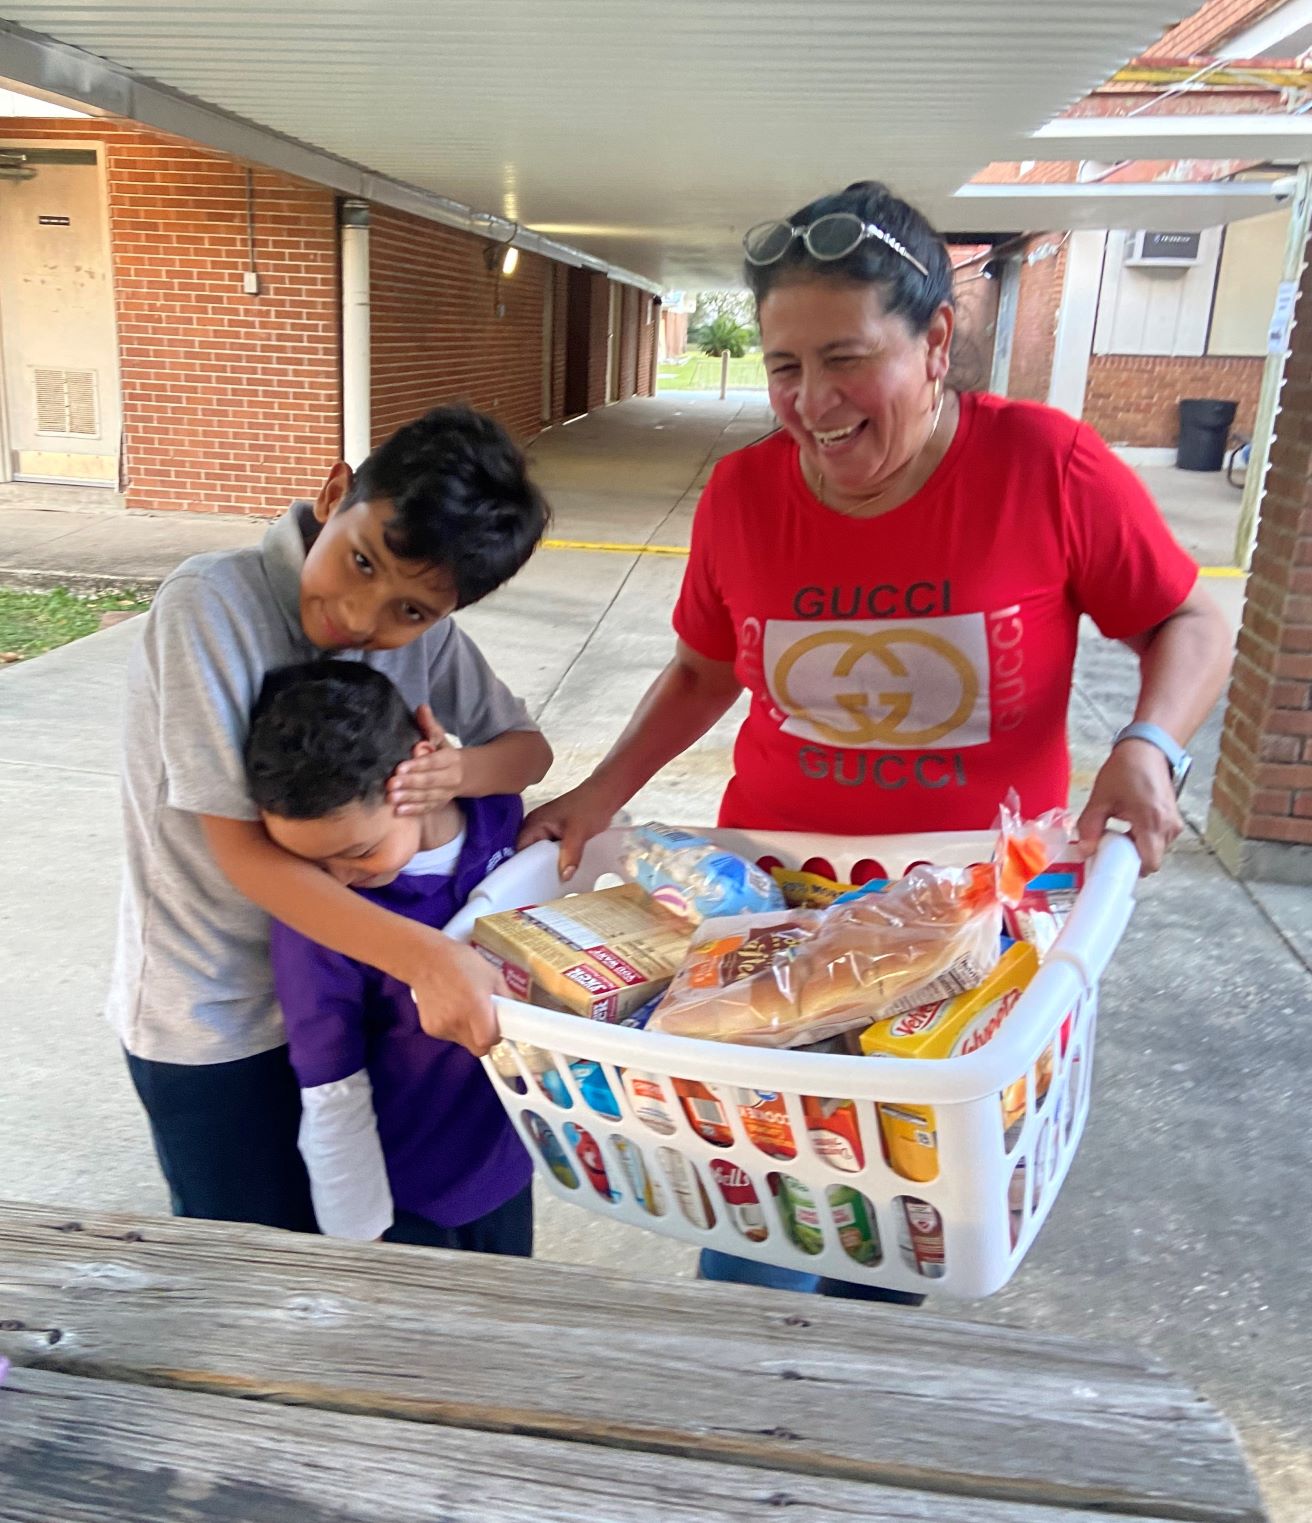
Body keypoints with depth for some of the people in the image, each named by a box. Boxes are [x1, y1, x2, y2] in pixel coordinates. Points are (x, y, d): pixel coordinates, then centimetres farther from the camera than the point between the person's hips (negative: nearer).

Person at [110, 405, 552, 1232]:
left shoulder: (419, 625, -10)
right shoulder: (210, 604, -25)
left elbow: (529, 748, 0)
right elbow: (243, 852, -26)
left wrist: (462, 771, -25)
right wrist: (425, 956, -38)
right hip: (212, 1022, -4)